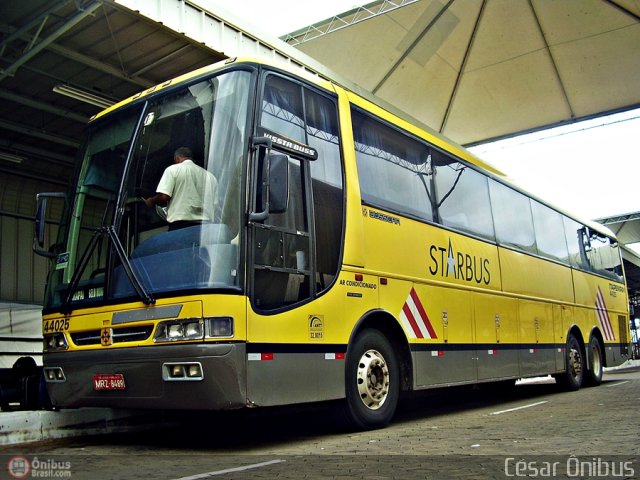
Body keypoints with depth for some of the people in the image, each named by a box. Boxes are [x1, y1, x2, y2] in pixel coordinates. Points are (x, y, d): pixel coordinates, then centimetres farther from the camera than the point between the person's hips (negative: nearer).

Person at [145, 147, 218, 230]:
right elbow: (216, 203, 10)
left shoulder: (173, 169, 5)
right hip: (205, 225, 4)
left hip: (180, 224, -4)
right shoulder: (209, 175, 17)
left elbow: (163, 197, -6)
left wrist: (152, 201, 14)